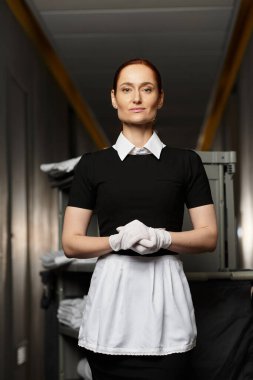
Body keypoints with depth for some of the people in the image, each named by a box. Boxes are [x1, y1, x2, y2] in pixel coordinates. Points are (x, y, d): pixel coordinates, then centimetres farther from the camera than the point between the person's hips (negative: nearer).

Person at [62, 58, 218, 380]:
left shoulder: (186, 162, 6)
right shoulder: (92, 164, 6)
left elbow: (209, 236, 4)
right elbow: (71, 243, 3)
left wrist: (162, 238, -14)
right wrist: (118, 241, -15)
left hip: (165, 290, 0)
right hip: (112, 290, 1)